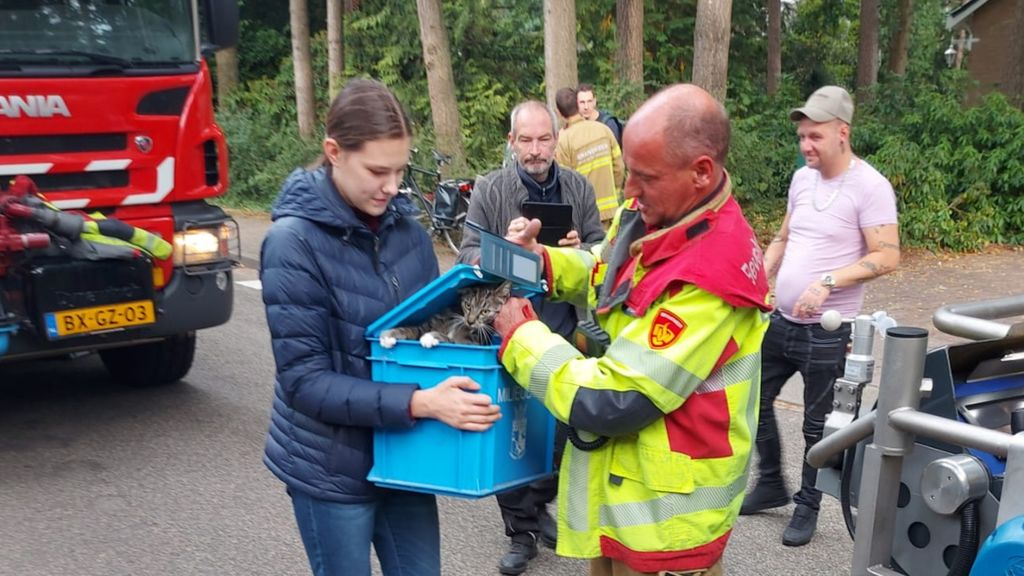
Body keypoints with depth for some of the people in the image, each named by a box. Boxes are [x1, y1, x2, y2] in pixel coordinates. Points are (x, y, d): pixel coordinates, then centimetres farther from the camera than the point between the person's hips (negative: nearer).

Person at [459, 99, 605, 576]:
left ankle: (538, 506, 37)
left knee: (558, 430, 14)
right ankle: (520, 530, 19)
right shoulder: (489, 189, -4)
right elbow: (468, 254, -6)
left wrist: (581, 250, -15)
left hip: (562, 333, 3)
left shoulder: (579, 189, 3)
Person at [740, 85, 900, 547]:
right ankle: (771, 484, 35)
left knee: (817, 423, 7)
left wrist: (827, 282, -28)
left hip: (826, 332, -7)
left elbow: (887, 257, -18)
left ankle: (807, 507, 25)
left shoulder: (870, 187, -15)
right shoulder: (802, 178, 7)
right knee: (755, 400, 15)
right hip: (780, 321, 7)